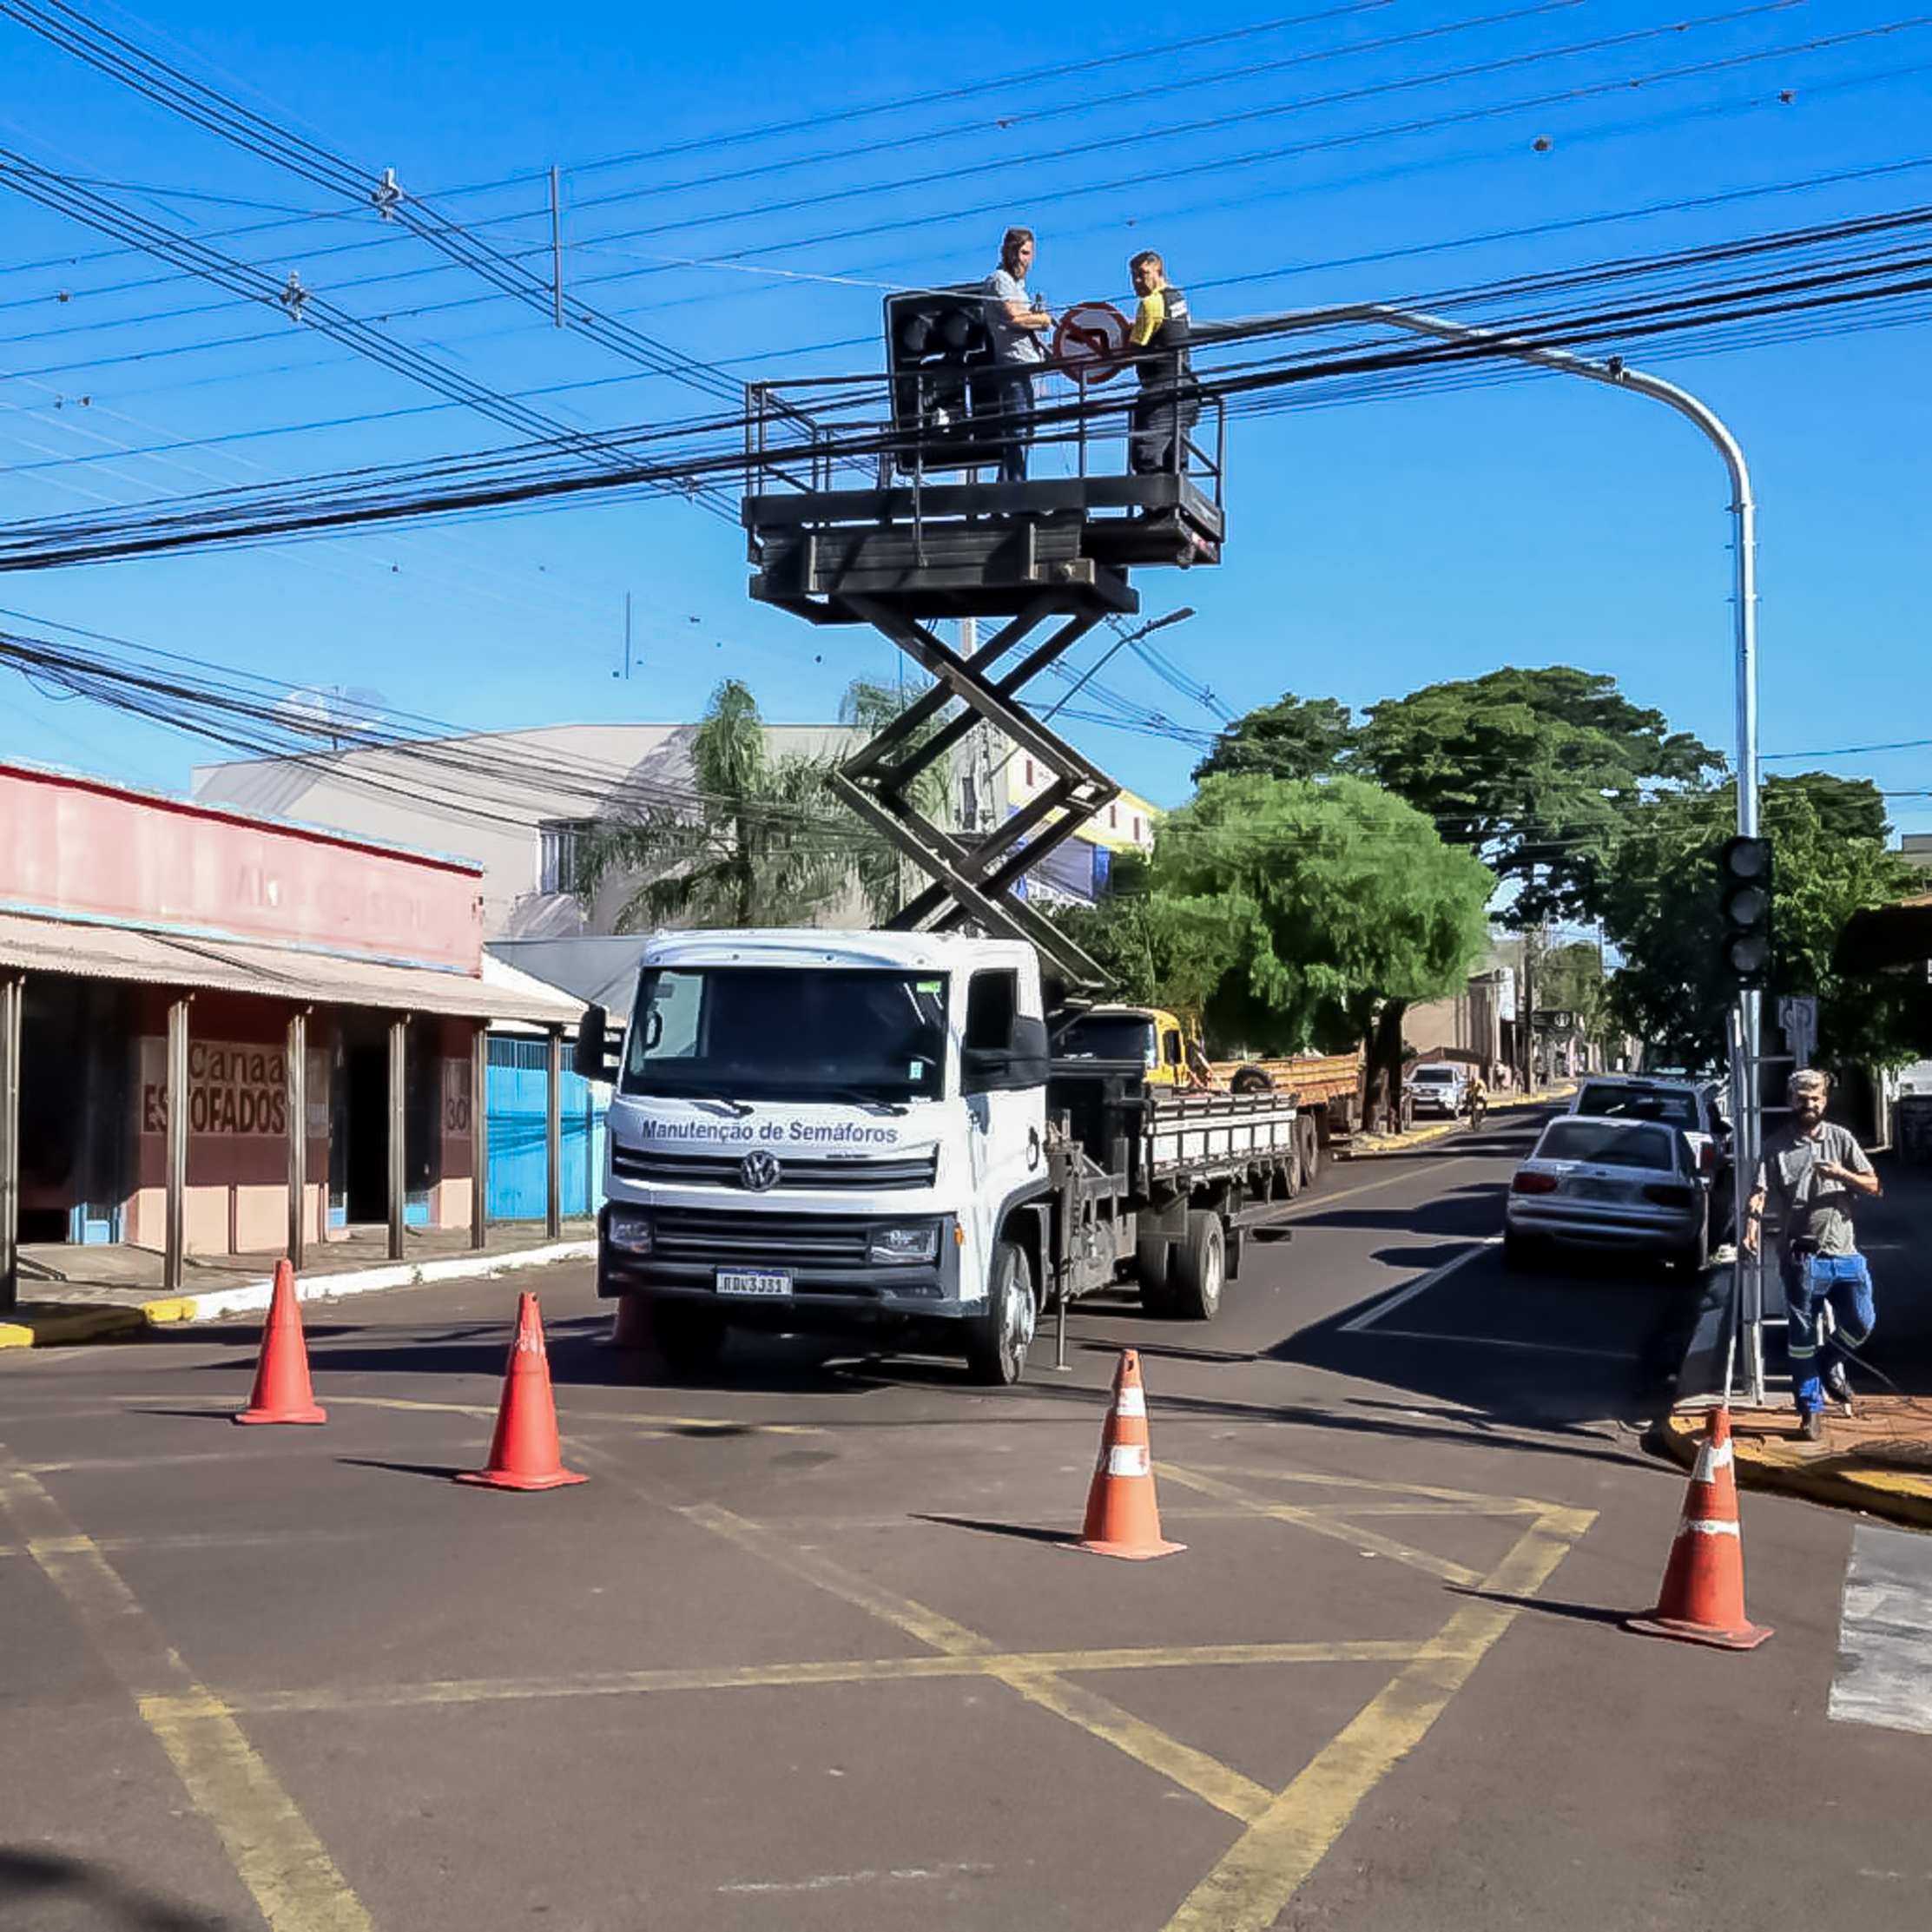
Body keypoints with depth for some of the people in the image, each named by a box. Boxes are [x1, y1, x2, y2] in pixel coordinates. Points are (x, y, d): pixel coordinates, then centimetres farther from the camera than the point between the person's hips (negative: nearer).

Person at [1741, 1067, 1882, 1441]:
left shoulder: (1841, 1139, 6)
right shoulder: (1776, 1145, 0)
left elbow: (1873, 1186, 4)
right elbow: (1759, 1192, -9)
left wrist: (1842, 1174, -17)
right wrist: (1751, 1229, -26)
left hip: (1845, 1254, 2)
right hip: (1802, 1258, -2)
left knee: (1860, 1321, -4)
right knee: (1803, 1337, 2)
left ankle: (1830, 1361, 28)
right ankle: (1811, 1410, 14)